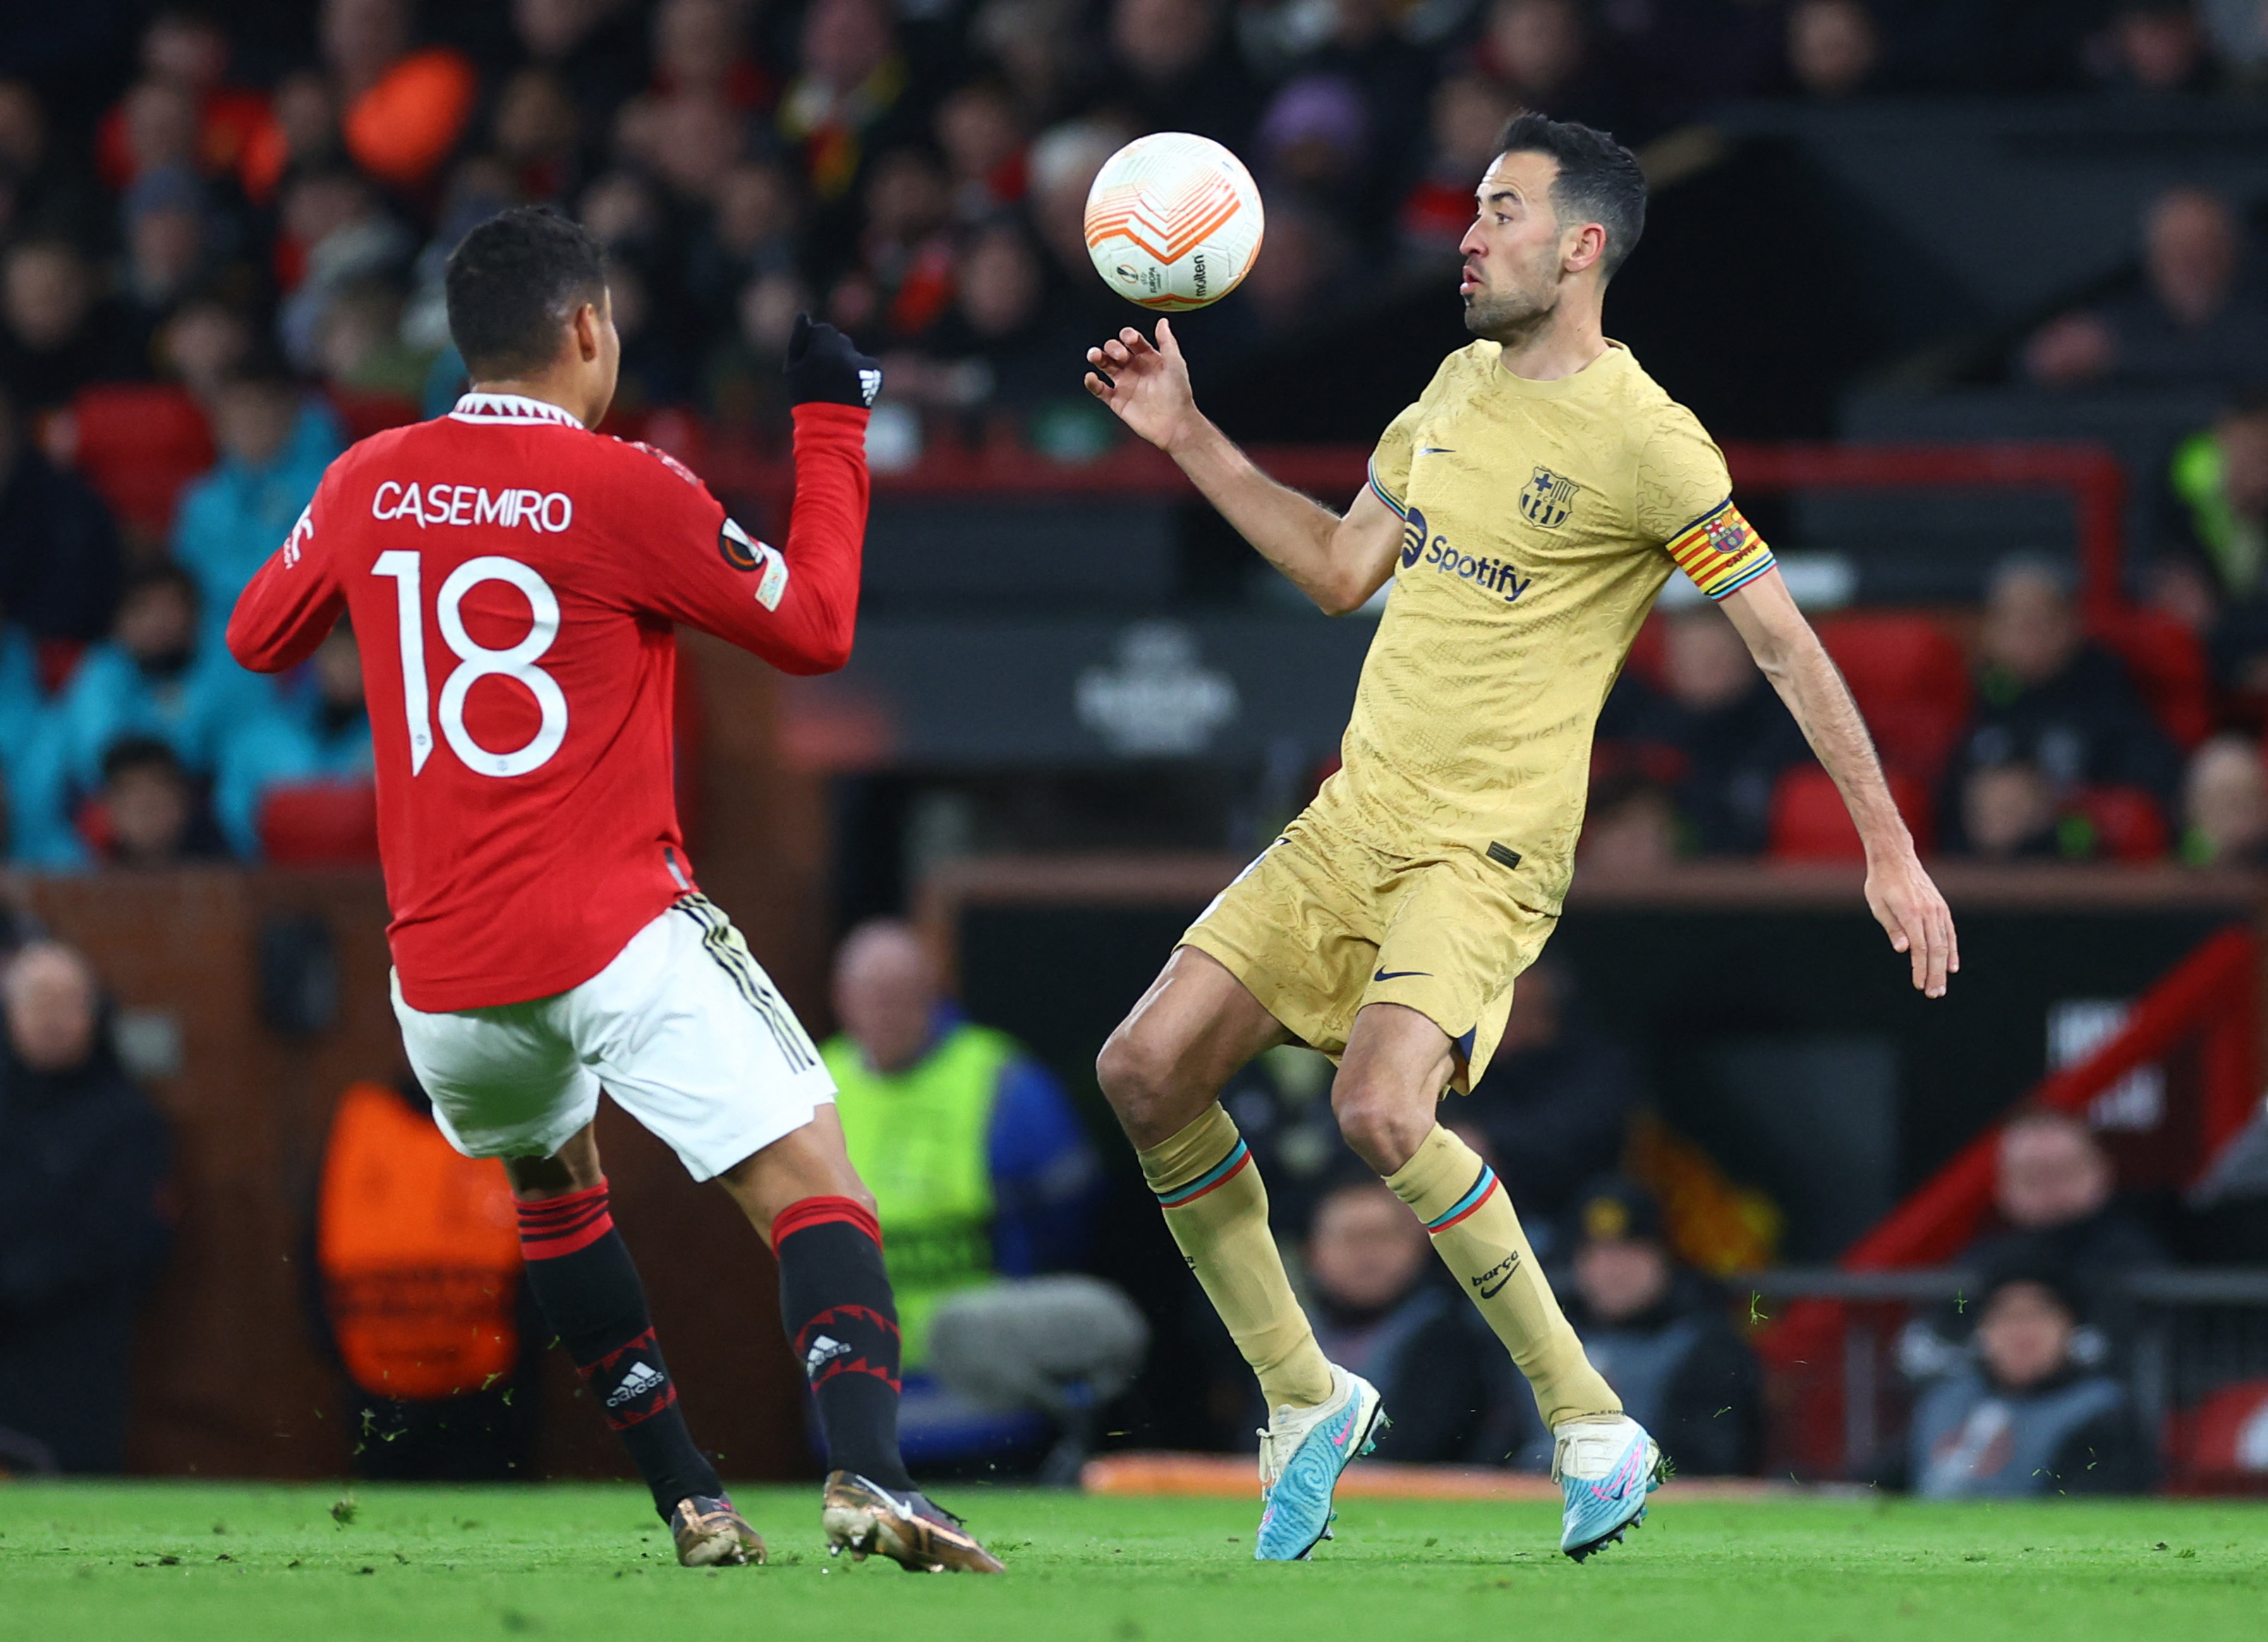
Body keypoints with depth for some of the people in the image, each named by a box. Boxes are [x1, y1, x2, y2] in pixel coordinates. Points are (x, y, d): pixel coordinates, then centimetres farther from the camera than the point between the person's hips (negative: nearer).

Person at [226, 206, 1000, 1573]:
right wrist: (835, 426, 9)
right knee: (811, 1183, -8)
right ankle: (868, 1468, -32)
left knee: (554, 1186, 29)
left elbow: (260, 639, 23)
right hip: (619, 934, -5)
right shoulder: (622, 489, -8)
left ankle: (692, 1507, 22)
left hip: (442, 970, 5)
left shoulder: (366, 484, 6)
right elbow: (815, 629, 1)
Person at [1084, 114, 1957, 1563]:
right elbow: (1341, 570, 22)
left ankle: (1592, 1426, -12)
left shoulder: (1641, 440, -13)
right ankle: (1308, 1403, 11)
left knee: (1382, 1111, -29)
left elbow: (1786, 642, -10)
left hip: (1488, 848, -8)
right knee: (1149, 1070, -3)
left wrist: (1890, 849, -11)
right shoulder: (1460, 388, 11)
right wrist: (1187, 438, 18)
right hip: (1352, 821, 8)